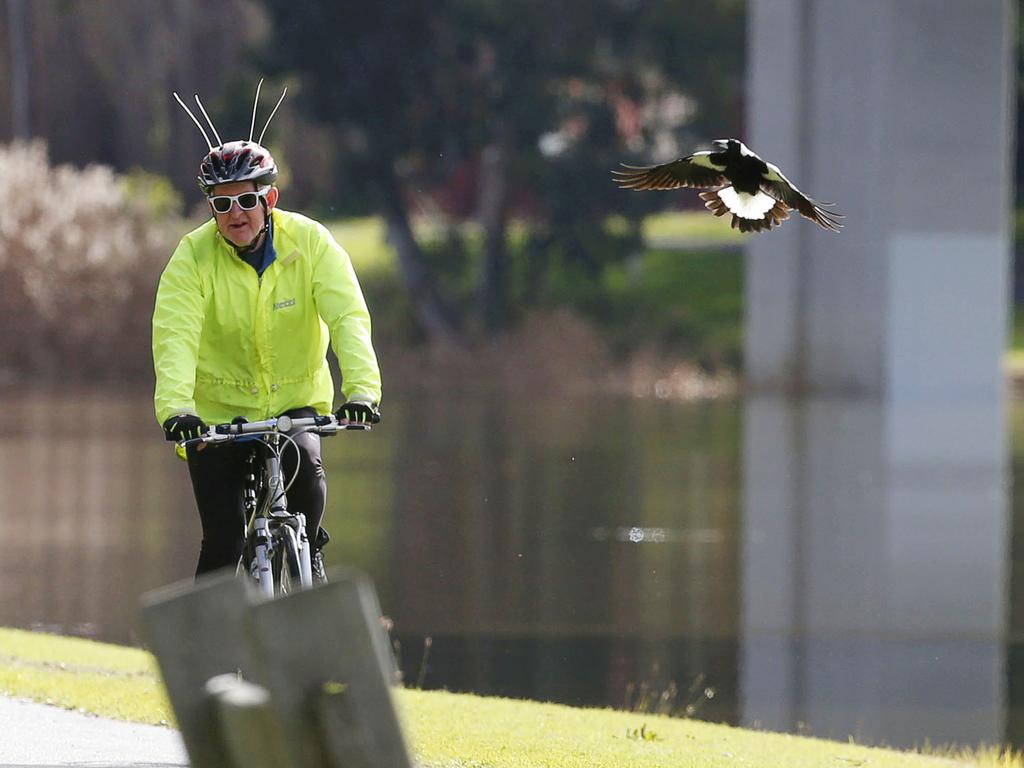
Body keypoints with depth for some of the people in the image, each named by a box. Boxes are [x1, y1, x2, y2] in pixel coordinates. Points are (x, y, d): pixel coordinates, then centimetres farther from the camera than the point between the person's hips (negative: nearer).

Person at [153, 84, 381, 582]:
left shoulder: (311, 243, -13)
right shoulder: (192, 257, -15)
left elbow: (348, 320, -23)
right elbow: (175, 338, -27)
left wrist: (362, 388, -40)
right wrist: (175, 408, -44)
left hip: (296, 398, 1)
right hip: (218, 411, -1)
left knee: (305, 466, -29)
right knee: (223, 540, -10)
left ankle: (308, 551, -1)